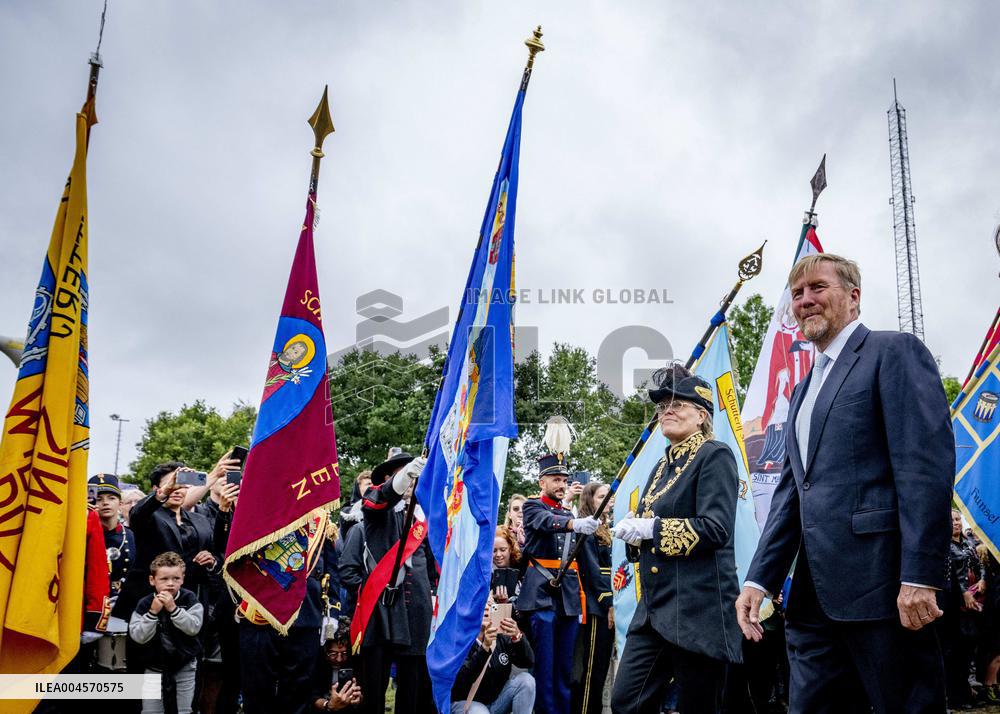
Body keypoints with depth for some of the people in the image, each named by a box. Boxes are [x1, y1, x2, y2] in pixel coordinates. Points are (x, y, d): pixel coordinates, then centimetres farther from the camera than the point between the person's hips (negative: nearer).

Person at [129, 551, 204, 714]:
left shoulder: (189, 599, -10)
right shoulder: (144, 604, -10)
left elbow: (193, 628, -21)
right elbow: (138, 637, -16)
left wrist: (173, 608, -29)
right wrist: (153, 612, -27)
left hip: (184, 666, 0)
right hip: (154, 667, 0)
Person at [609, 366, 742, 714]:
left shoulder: (715, 456, -7)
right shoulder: (662, 467, 19)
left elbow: (716, 528, -18)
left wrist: (652, 528, -17)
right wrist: (634, 529, 3)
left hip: (698, 610, -8)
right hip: (654, 610, 8)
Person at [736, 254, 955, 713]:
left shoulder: (894, 352, -2)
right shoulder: (804, 389, 22)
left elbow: (927, 464, -13)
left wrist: (920, 576, -19)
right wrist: (758, 579, 10)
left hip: (880, 584, -8)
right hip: (814, 595, 8)